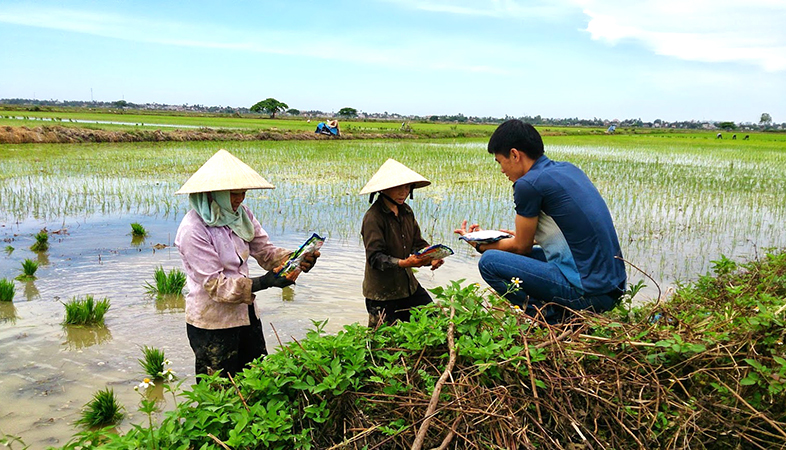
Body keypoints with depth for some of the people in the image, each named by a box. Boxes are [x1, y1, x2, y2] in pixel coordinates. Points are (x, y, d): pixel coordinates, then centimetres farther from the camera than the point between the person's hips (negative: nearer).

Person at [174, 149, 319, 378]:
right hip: (213, 325, -6)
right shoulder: (193, 230, -20)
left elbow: (266, 251, -1)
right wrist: (261, 283, -33)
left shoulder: (241, 215, 1)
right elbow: (215, 285, -22)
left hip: (246, 314, 7)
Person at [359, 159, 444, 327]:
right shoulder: (373, 217, -17)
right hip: (382, 292, -7)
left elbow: (418, 242, 8)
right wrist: (404, 263, -36)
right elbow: (375, 257, -22)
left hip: (408, 284, 7)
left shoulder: (406, 211, 7)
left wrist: (431, 257, -13)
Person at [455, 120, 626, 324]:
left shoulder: (529, 183, -12)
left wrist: (480, 245, 16)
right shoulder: (569, 169, 12)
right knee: (531, 255, 27)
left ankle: (552, 318, -5)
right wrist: (522, 234, 34)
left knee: (489, 261, -5)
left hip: (587, 292, -9)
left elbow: (521, 246, 0)